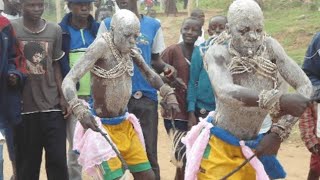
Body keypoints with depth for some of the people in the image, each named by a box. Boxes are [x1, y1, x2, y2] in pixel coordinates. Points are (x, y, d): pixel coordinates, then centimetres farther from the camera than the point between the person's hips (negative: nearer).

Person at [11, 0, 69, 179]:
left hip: (52, 105, 2)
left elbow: (56, 65, 11)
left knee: (58, 159, 0)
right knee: (27, 162, 5)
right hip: (24, 107, -1)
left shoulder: (55, 30, 6)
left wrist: (63, 96, 6)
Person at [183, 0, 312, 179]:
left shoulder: (270, 48, -10)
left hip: (254, 146, 4)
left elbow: (305, 86, -10)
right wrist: (279, 100, -50)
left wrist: (279, 133, -16)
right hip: (220, 146, -3)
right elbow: (225, 92, -38)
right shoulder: (218, 54, -19)